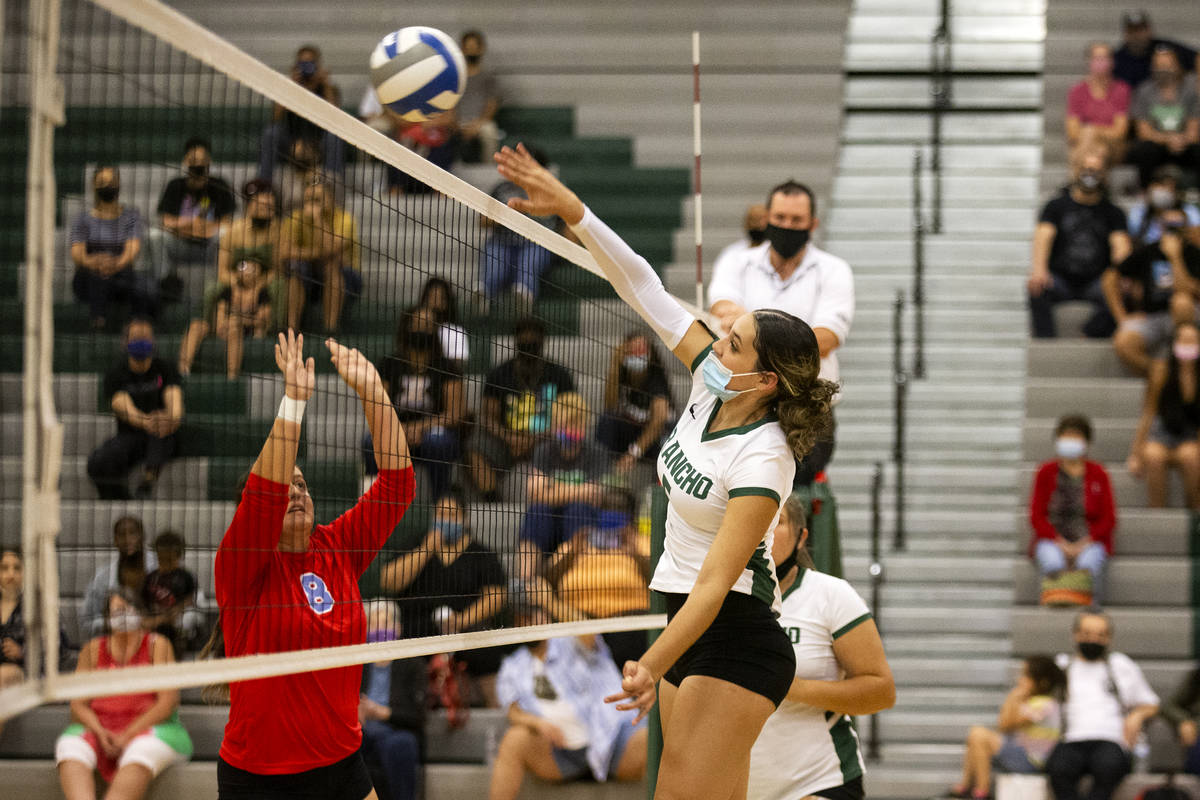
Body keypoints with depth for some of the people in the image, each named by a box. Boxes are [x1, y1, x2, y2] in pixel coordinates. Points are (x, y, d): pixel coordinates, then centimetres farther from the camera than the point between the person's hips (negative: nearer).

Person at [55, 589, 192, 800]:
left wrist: (127, 735, -14)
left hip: (147, 729, -3)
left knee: (144, 750, -38)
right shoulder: (93, 650, 13)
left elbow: (168, 701, -5)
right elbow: (78, 705, 7)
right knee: (70, 746, -29)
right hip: (99, 730, 3)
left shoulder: (157, 645, 5)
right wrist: (100, 733, -14)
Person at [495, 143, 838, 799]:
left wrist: (651, 667, -31)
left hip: (736, 640, -9)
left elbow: (714, 584, -25)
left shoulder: (761, 463, -21)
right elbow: (643, 288, 0)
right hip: (688, 623, 9)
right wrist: (570, 209, -7)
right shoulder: (711, 388, 0)